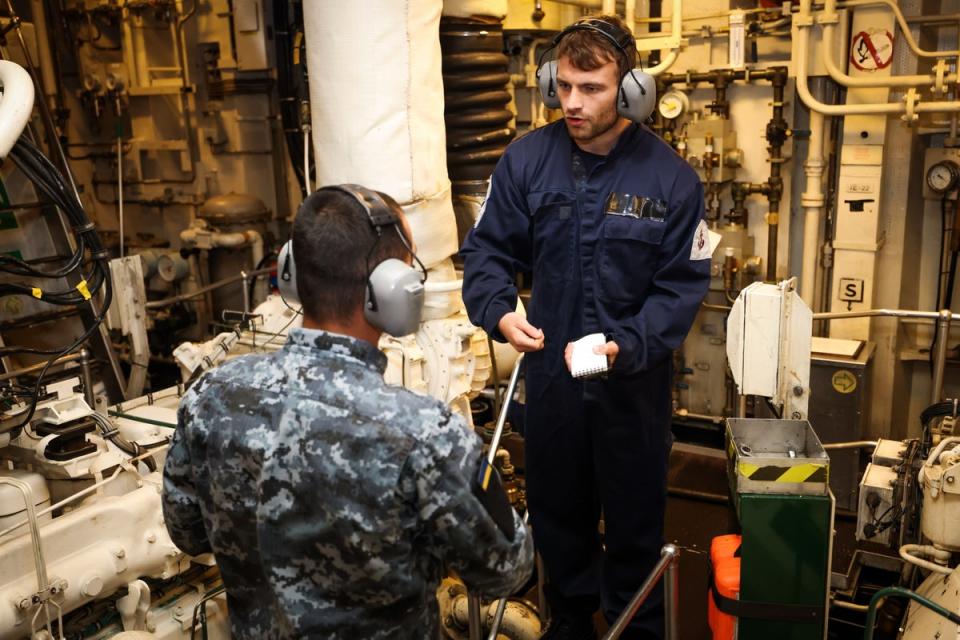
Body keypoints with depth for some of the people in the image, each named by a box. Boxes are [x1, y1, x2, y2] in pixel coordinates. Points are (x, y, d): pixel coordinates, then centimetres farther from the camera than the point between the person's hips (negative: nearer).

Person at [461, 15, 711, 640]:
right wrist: (500, 310, -20)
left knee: (634, 515, 16)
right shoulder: (527, 159, -8)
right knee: (557, 505, 20)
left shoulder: (670, 176, -12)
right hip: (550, 369, 2)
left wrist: (627, 346, -23)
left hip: (634, 378, -2)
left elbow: (683, 282, -9)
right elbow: (487, 249, -1)